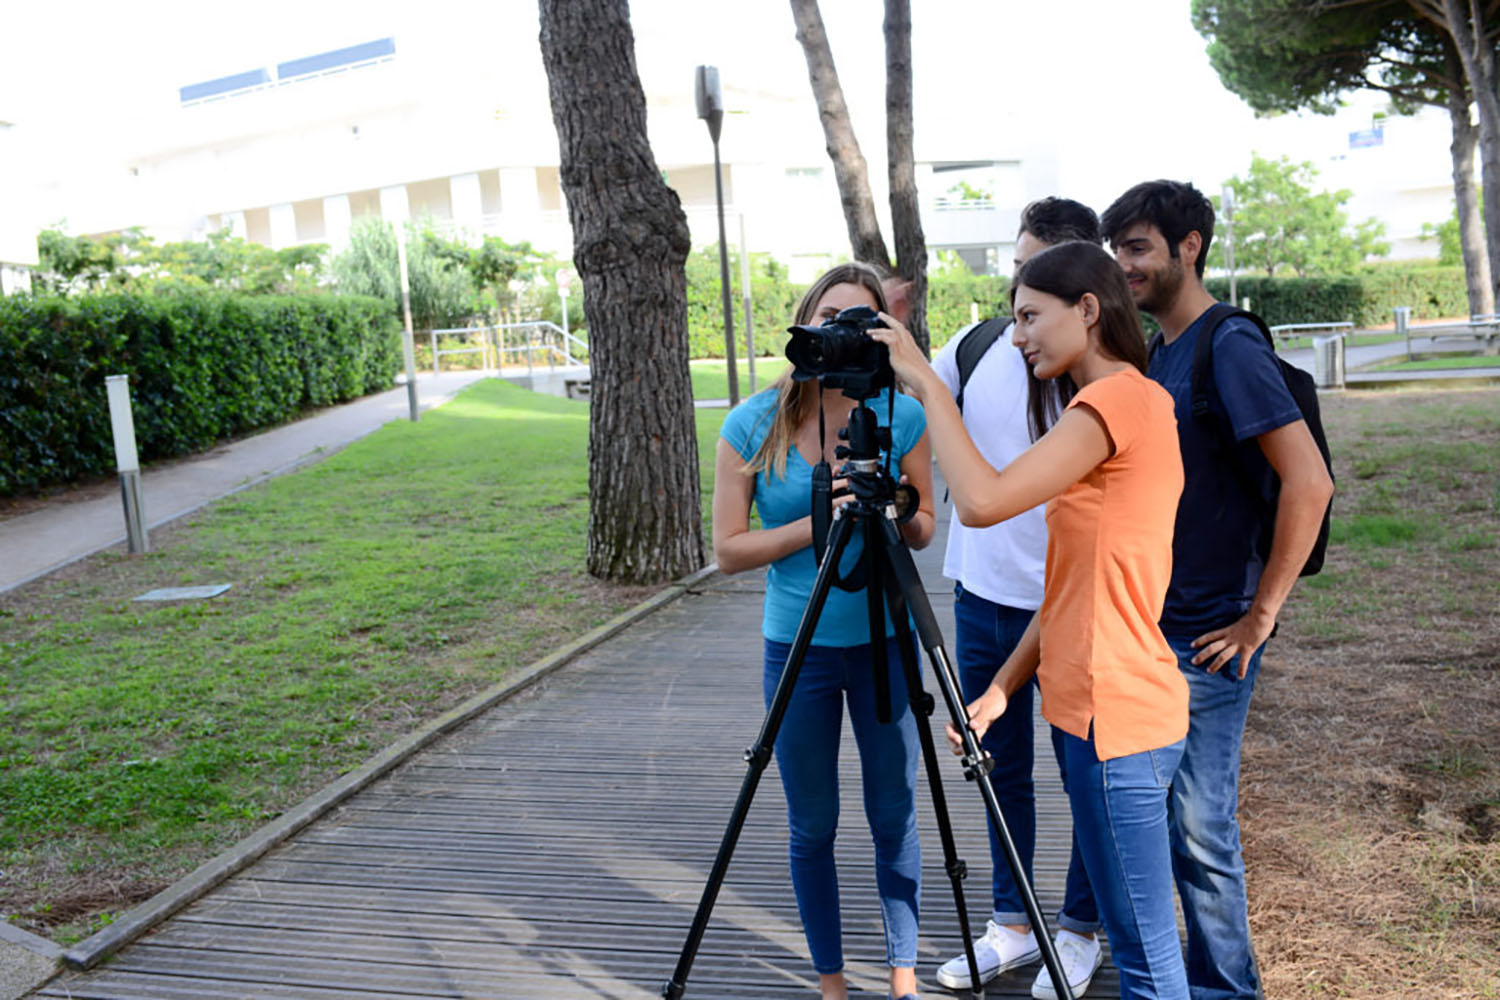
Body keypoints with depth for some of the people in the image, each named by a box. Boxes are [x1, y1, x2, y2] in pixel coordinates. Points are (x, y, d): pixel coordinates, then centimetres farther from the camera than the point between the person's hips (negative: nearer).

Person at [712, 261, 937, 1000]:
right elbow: (729, 549, -6)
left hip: (885, 641, 1)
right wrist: (816, 524, -19)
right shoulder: (751, 425, -6)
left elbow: (924, 530, 4)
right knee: (812, 826, 9)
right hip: (798, 647, 0)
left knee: (893, 817, 10)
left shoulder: (902, 416, -4)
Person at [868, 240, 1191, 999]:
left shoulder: (1118, 400, -15)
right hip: (1097, 707, 10)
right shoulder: (1122, 402, 17)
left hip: (1116, 716, -10)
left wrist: (925, 383, -15)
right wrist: (1003, 688, 11)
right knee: (1134, 936, 20)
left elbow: (982, 500, -27)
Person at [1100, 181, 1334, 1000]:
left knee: (1199, 829, 1)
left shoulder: (1230, 349, -15)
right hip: (1150, 625, 8)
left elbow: (1309, 482, -22)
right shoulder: (1157, 352, 10)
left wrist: (1262, 613, -19)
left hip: (1207, 638, -8)